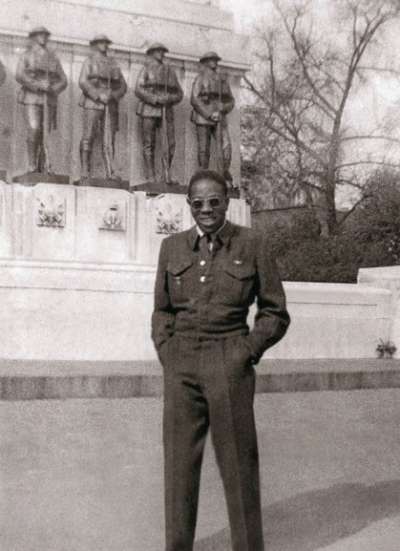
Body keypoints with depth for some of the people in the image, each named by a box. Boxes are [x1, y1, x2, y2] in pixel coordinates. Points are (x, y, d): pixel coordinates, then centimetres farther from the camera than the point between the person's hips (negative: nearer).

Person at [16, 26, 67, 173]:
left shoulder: (53, 58, 16)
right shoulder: (26, 56, 7)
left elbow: (63, 81, 11)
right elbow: (19, 76, -8)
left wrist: (53, 88, -11)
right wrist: (38, 85, -21)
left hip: (49, 100, 3)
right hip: (31, 99, -3)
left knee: (45, 133, -1)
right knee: (34, 131, -18)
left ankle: (43, 167, 3)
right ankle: (32, 165, -14)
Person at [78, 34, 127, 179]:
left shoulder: (113, 64, 20)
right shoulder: (89, 61, 9)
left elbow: (123, 86, 13)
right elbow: (83, 82, -4)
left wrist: (112, 95, -8)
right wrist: (99, 95, -16)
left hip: (110, 106, 3)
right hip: (92, 103, -3)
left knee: (109, 140, -4)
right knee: (88, 137, -8)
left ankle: (110, 172, -7)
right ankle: (85, 170, -9)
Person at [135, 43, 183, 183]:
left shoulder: (170, 71, 17)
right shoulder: (146, 69, 8)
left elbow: (179, 94, 14)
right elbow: (138, 90, -4)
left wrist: (169, 99, -8)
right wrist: (156, 99, -17)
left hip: (166, 112, 3)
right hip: (149, 110, -3)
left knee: (170, 144, -7)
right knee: (149, 144, -3)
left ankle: (166, 175, 3)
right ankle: (150, 177, -1)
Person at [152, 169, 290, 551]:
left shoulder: (252, 244, -1)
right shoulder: (172, 246, 8)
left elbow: (275, 312, 3)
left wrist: (247, 352, -6)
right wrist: (166, 352, 3)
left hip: (230, 367, -3)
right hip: (180, 367, 3)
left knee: (238, 465, 4)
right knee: (179, 465, 8)